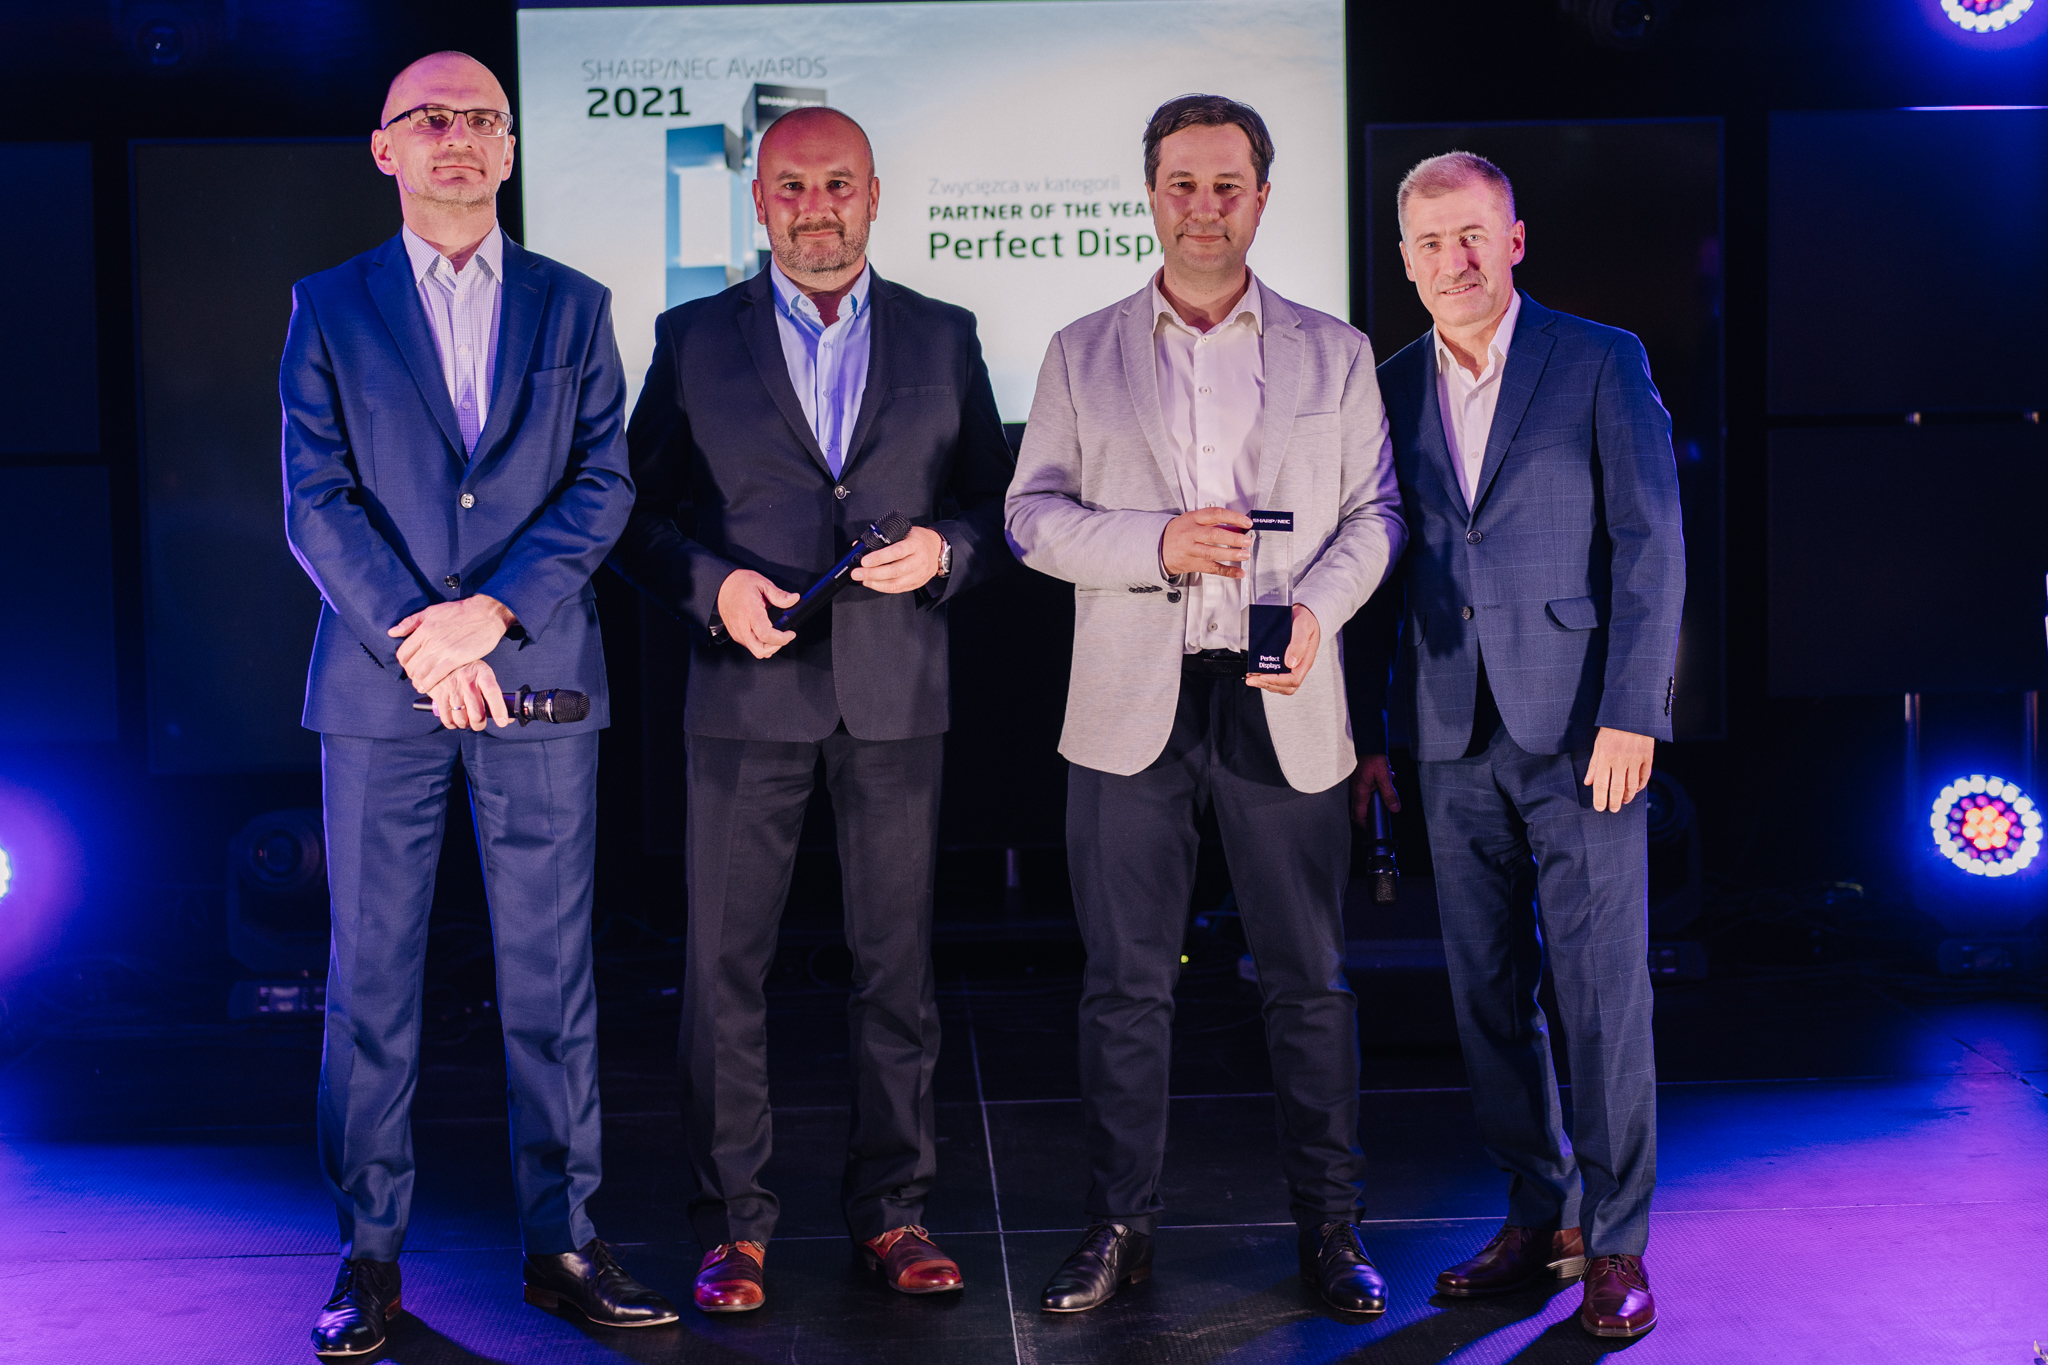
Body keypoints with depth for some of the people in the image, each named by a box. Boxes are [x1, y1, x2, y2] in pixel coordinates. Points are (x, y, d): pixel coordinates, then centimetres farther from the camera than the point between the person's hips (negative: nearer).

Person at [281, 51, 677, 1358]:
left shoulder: (574, 306, 11)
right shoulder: (330, 307, 9)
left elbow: (605, 483, 2)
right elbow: (316, 498, 0)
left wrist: (492, 611, -11)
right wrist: (420, 640, -11)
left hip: (541, 677, 1)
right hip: (380, 681, 0)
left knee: (552, 977, 4)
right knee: (370, 979, 3)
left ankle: (563, 1240, 14)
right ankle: (371, 1254, 13)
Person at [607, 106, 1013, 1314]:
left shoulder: (943, 340, 9)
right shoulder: (695, 339, 7)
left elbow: (998, 507, 10)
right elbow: (639, 513, 6)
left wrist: (944, 552, -10)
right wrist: (713, 587, -11)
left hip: (898, 692, 1)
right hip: (748, 689, -1)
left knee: (898, 964, 7)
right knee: (726, 965, 1)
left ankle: (893, 1210, 19)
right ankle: (734, 1222, 12)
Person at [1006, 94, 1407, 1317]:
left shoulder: (1335, 353, 10)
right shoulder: (1081, 355, 10)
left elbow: (1376, 511, 7)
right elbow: (1034, 515, 4)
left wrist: (1319, 607, -12)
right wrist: (1159, 543, -12)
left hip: (1281, 701, 0)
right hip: (1133, 707, 0)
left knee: (1310, 979, 5)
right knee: (1127, 982, 5)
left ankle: (1331, 1226, 16)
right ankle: (1121, 1226, 16)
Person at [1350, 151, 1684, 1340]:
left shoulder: (1601, 361, 0)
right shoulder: (1390, 388, 10)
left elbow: (1651, 542, -5)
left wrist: (1630, 714, -12)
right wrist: (1365, 729, 10)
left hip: (1580, 726, -4)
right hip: (1457, 738, 4)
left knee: (1604, 986, -2)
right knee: (1488, 991, 9)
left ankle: (1616, 1242, 9)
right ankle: (1541, 1215, 23)